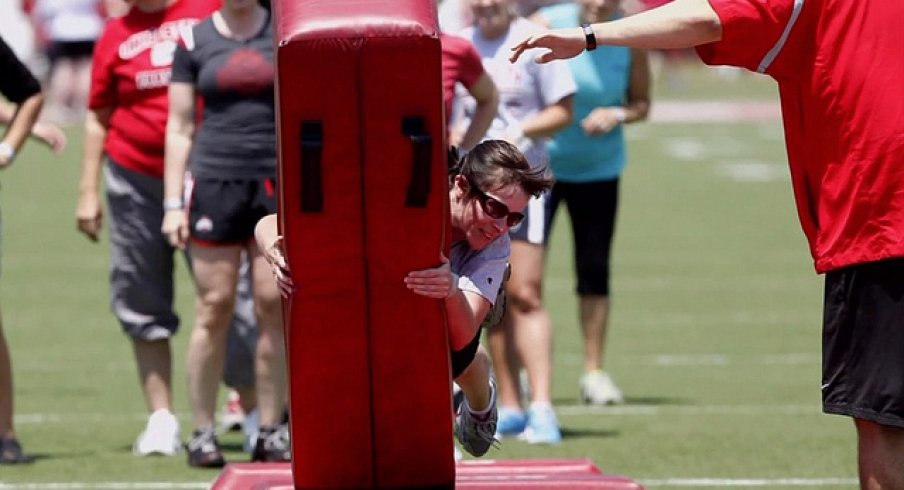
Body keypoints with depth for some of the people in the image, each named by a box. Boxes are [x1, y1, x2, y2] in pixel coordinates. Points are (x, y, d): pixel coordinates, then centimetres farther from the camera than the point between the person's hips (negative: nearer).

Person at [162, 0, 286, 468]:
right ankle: (202, 433, 4)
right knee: (214, 309, -3)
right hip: (214, 181, -1)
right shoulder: (194, 41, 6)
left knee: (274, 306, -1)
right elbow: (179, 128, 7)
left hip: (277, 183, 1)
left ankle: (270, 433, 6)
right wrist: (172, 204, 1)